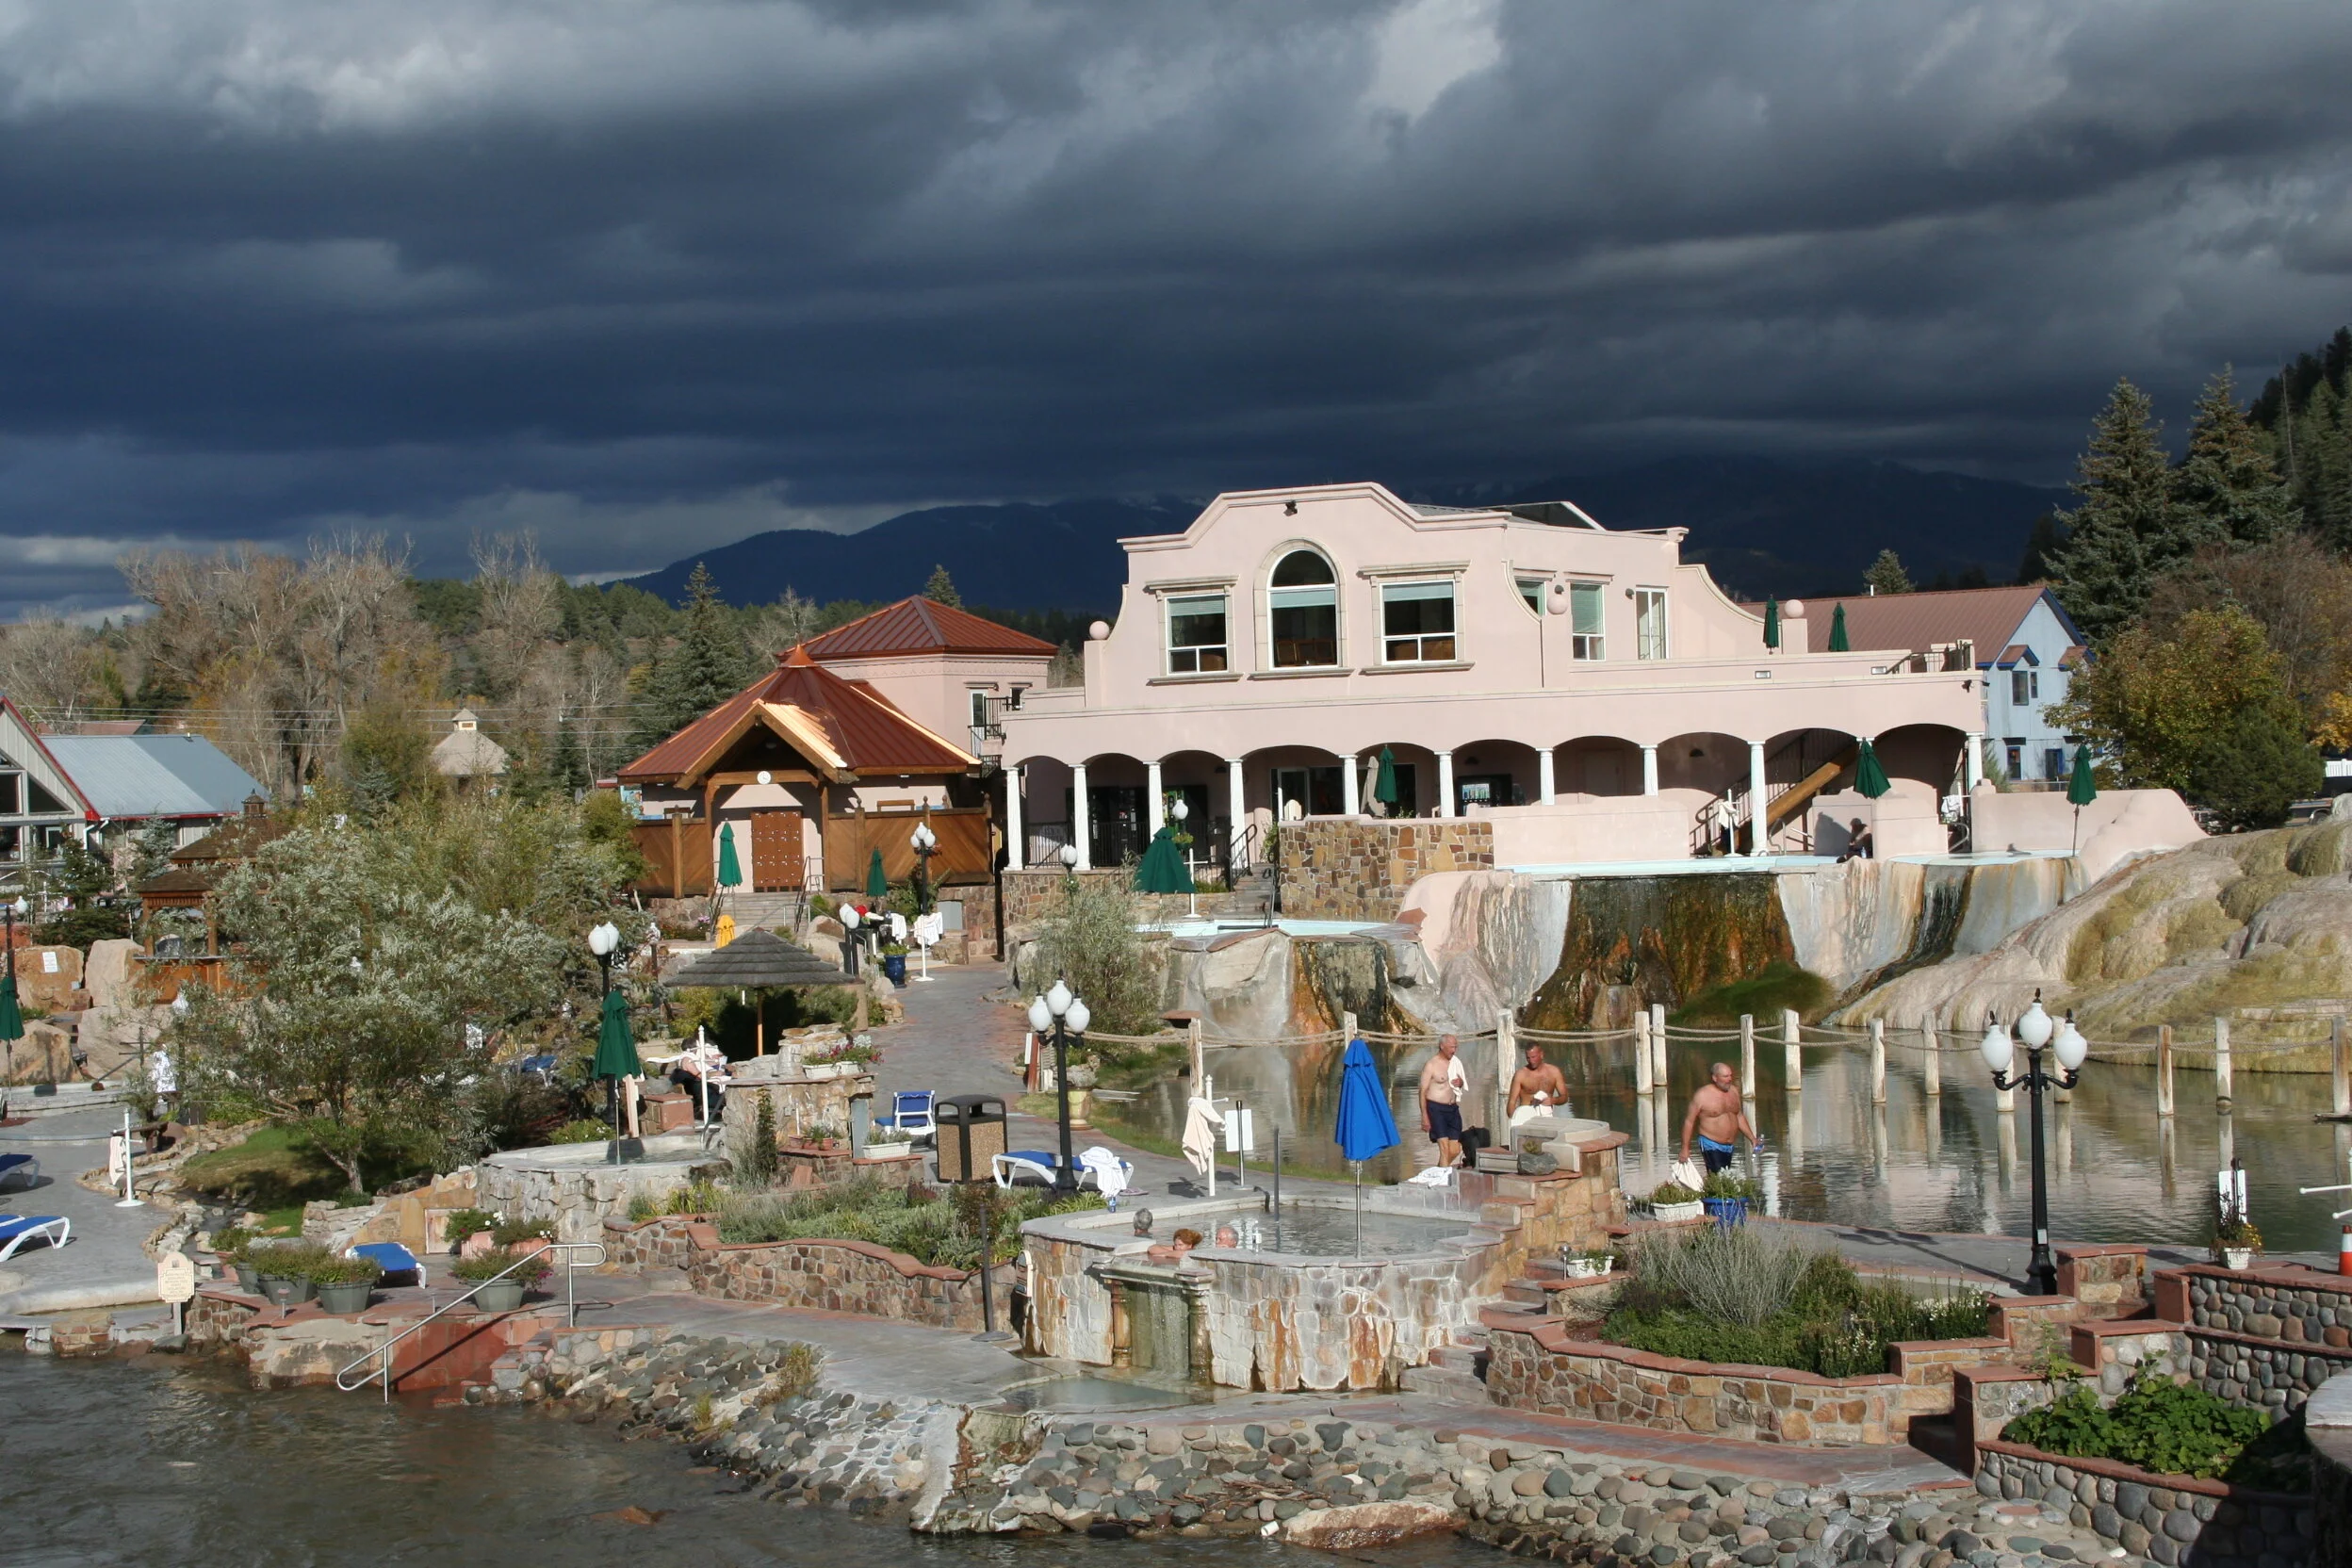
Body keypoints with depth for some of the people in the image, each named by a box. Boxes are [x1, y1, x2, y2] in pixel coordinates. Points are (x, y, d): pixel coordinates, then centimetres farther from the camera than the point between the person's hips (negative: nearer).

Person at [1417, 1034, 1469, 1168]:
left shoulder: (1455, 1062, 11)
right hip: (1436, 1108, -6)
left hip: (1452, 1109, 6)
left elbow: (1465, 1087, 24)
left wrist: (1461, 1083, -3)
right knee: (1445, 1148, -15)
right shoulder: (1432, 1065, -8)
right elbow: (1423, 1091, -9)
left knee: (1455, 1150, 5)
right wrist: (1424, 1116, -14)